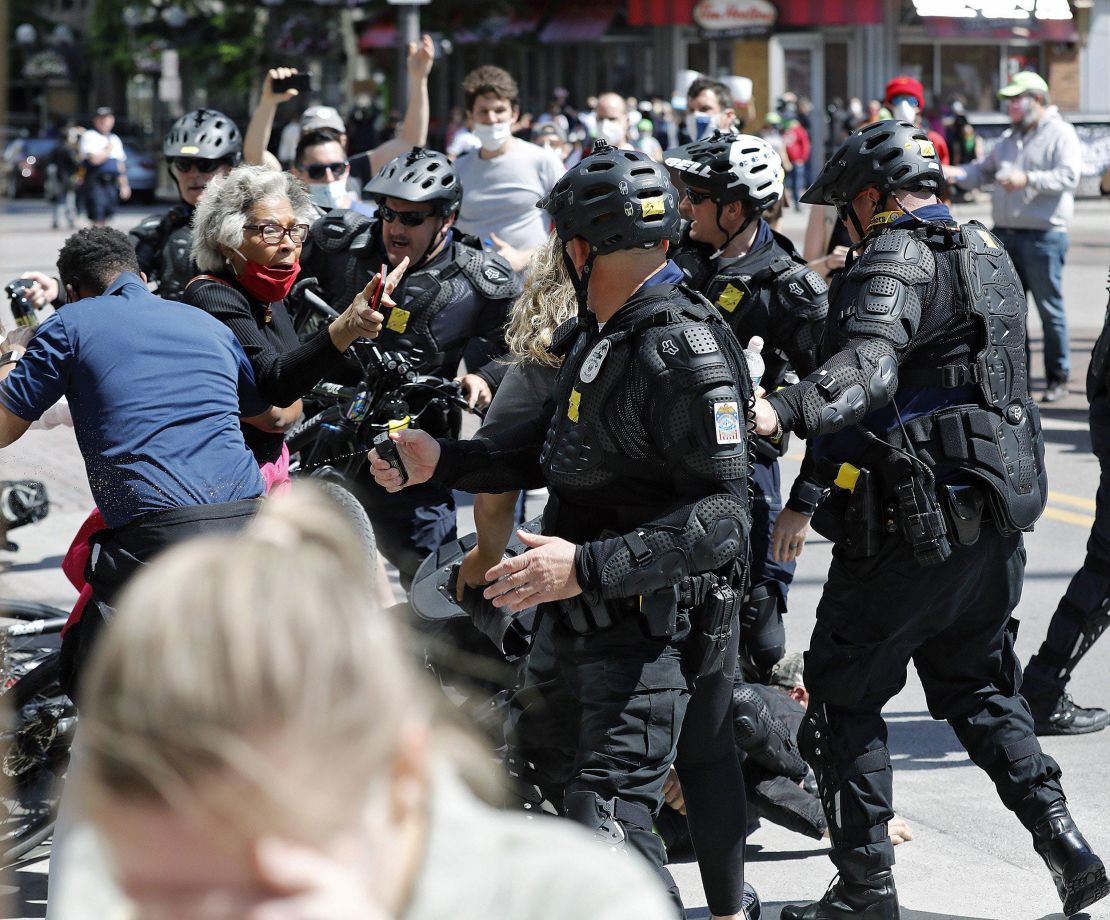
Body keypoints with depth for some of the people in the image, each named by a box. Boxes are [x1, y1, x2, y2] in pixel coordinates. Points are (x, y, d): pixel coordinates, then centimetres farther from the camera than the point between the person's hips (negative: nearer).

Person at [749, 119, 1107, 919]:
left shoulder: (898, 259, -13)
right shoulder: (988, 254, 15)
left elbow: (869, 365, -33)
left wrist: (785, 411, -48)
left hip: (915, 521, -9)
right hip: (995, 521, 9)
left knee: (843, 695, 3)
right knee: (977, 687, 21)